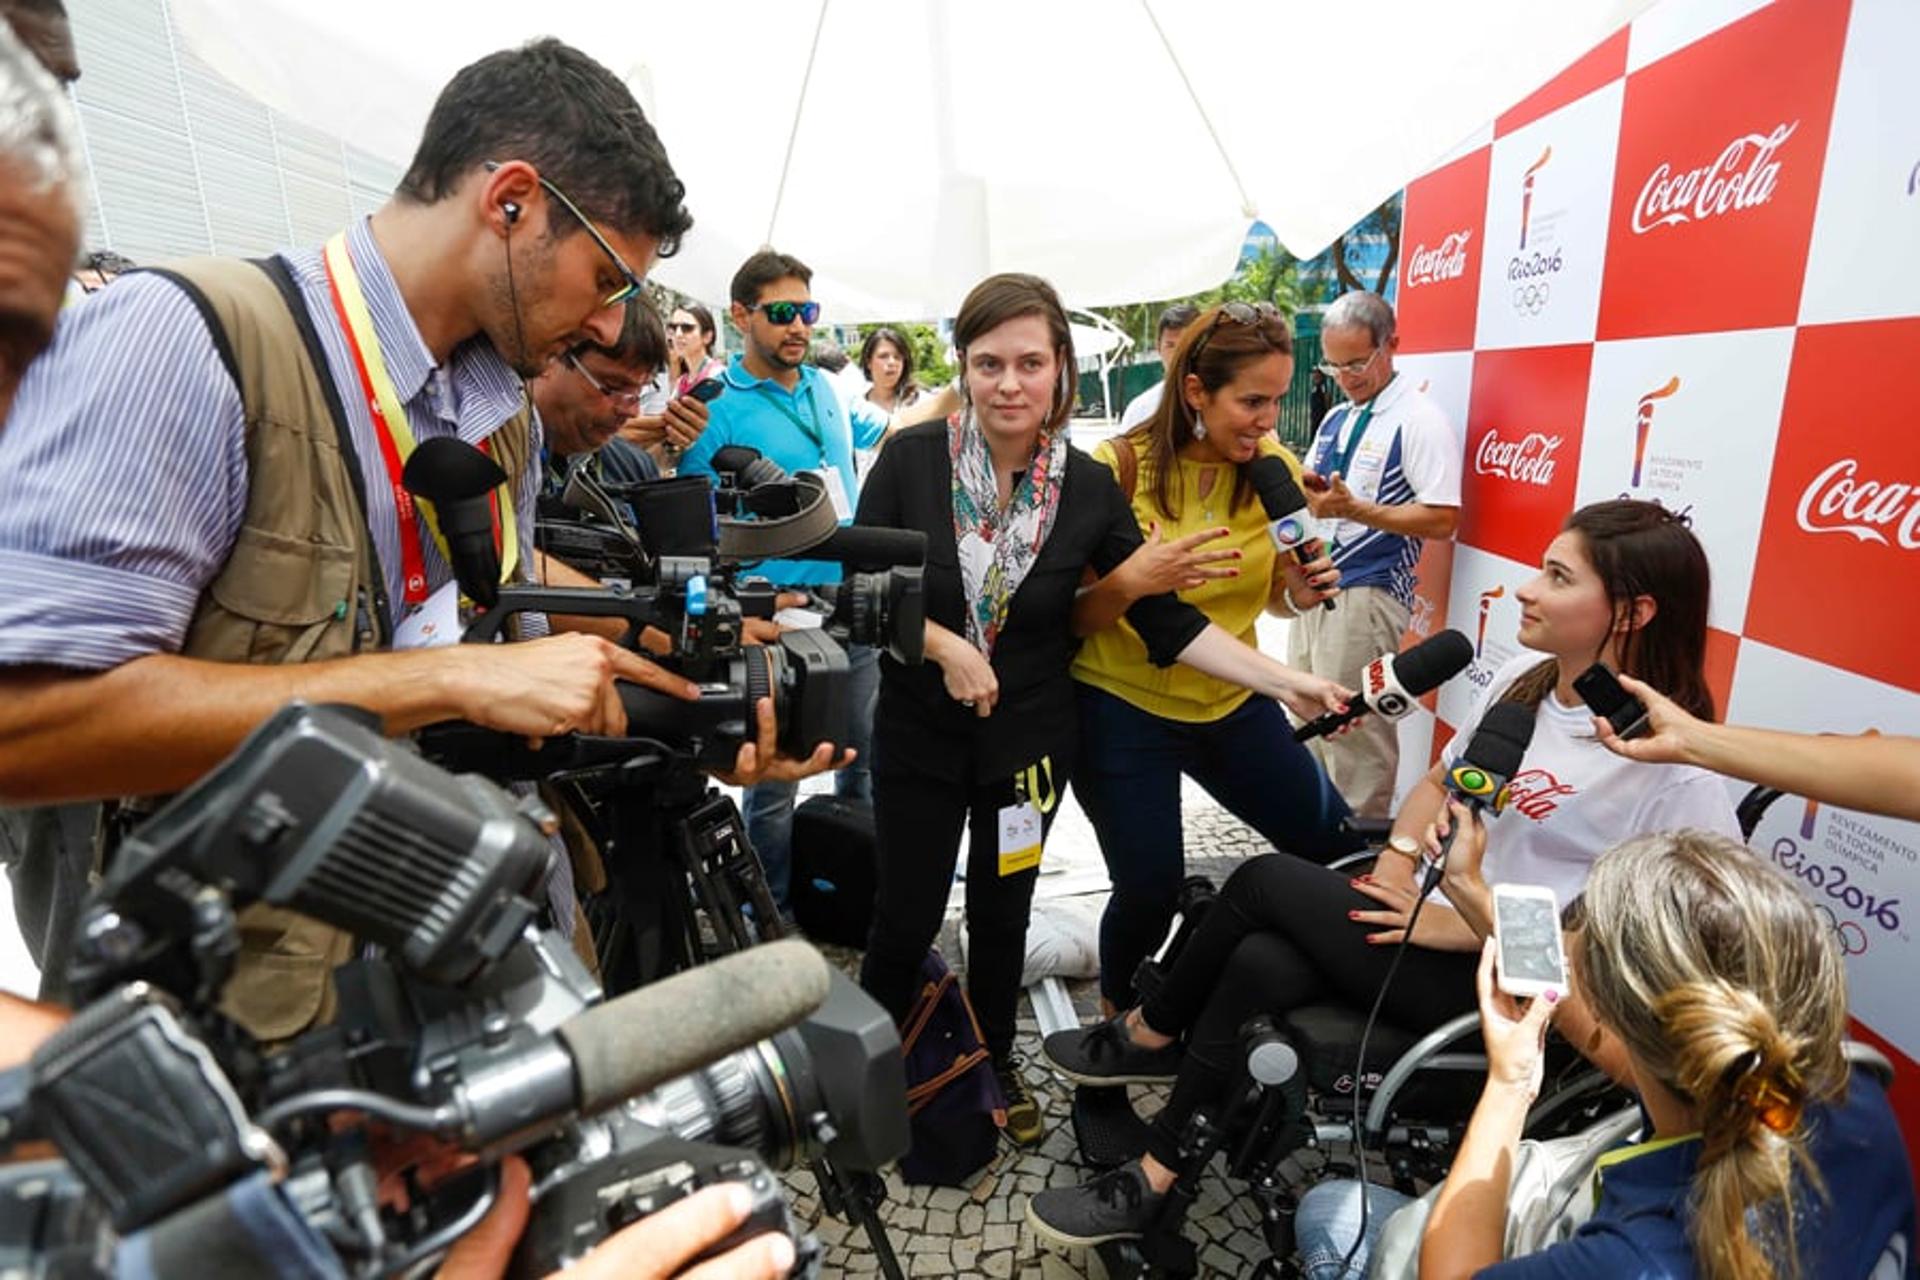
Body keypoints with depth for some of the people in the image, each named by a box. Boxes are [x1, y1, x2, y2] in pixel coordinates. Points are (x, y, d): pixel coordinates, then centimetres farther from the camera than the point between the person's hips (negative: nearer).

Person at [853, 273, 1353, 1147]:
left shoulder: (1089, 488, -9)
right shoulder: (911, 459, -13)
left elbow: (1166, 621, -7)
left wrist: (1287, 682, -14)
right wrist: (943, 645, -21)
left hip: (1027, 739, 1)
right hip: (917, 736, -1)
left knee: (1002, 911, 18)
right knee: (907, 916, 10)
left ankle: (995, 1059, 45)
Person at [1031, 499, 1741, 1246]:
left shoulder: (1675, 764, -19)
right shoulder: (1526, 677, 4)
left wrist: (1470, 924, -22)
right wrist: (1394, 868, -2)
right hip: (1433, 916, 7)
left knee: (1267, 882, -17)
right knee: (1258, 962, -17)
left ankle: (1150, 1035, 6)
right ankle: (1153, 1178, 3)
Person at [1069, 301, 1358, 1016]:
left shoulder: (1275, 468, -2)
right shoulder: (1117, 468, -15)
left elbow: (1271, 594, 11)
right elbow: (1074, 615, -15)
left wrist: (1299, 593, -13)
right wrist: (1133, 581, -36)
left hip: (1231, 701, 5)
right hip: (1123, 708, -4)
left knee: (1339, 851, 7)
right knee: (1149, 891, -1)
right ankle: (1119, 1012, 35)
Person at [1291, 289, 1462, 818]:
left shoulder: (1420, 421, -10)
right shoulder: (1335, 420, 16)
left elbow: (1442, 520, -16)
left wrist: (1354, 509, -24)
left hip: (1366, 597, -9)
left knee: (1354, 736, -3)